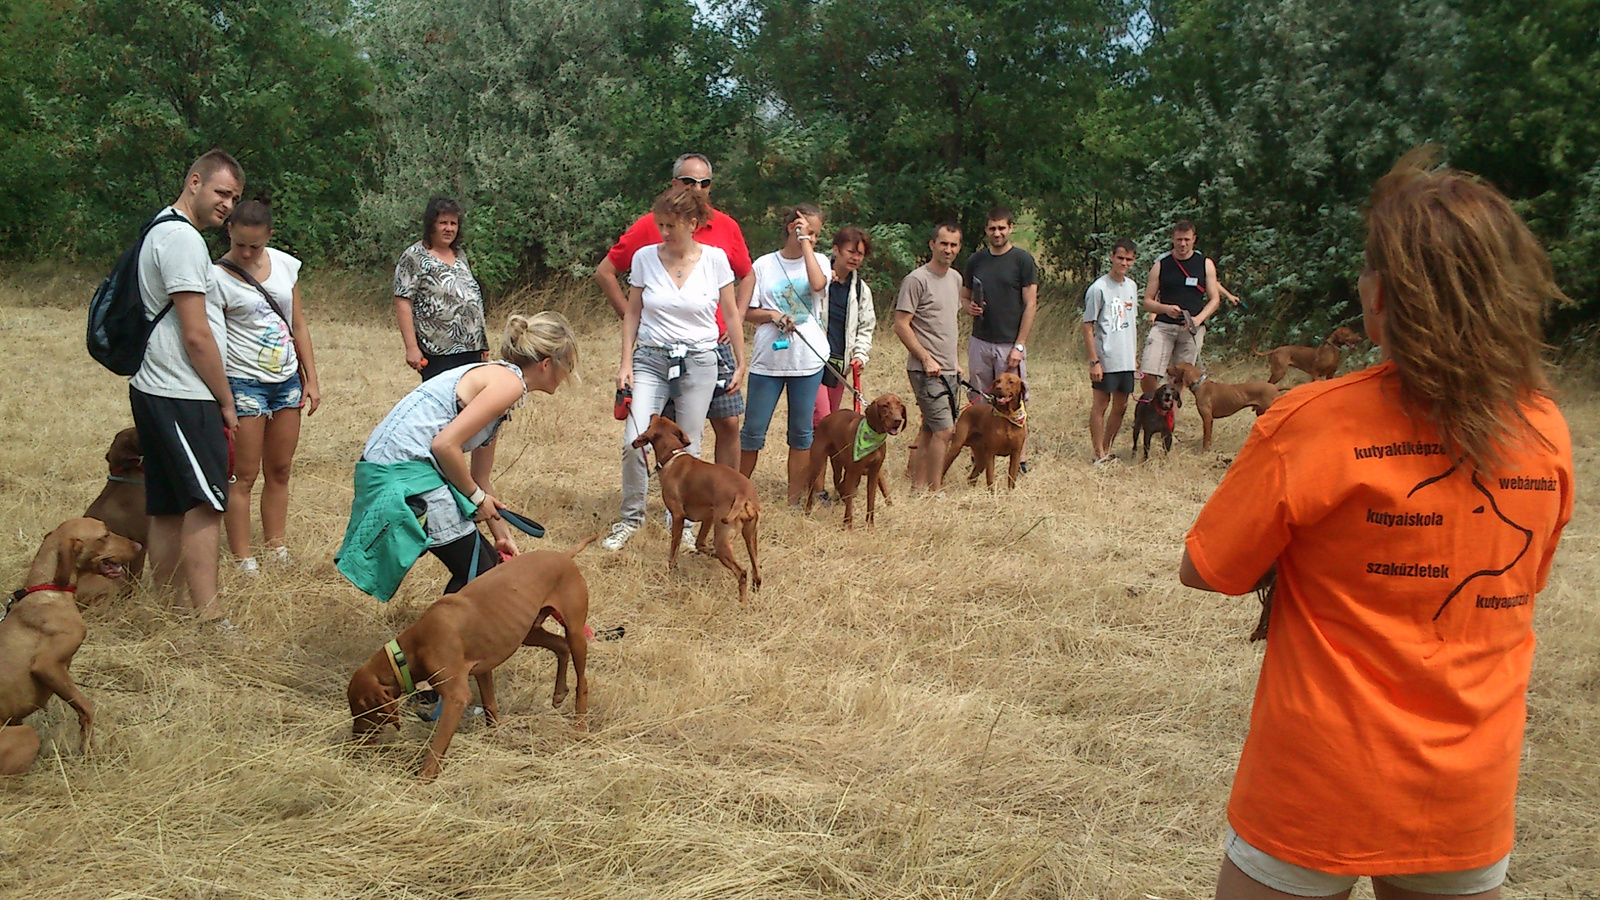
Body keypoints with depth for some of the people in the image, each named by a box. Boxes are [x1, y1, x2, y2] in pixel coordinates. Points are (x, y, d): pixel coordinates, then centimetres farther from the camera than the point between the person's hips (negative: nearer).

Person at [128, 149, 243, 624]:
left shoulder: (161, 232, 19)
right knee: (205, 505, -9)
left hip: (155, 391, 10)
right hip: (183, 397, -10)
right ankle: (206, 618, -9)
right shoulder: (183, 239, -14)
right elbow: (196, 336, -17)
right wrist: (226, 402, -8)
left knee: (167, 509, 13)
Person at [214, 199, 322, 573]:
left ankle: (277, 550, 21)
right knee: (243, 475, -1)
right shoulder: (219, 276, -11)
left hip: (287, 380, 6)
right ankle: (242, 560, 5)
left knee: (280, 471, 12)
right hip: (244, 383, -6)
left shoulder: (285, 264, 4)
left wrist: (311, 380, 9)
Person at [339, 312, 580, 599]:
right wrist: (476, 496, -6)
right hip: (405, 476, -10)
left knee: (489, 563, 16)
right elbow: (445, 444, -21)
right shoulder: (509, 382, -11)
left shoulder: (492, 377, 18)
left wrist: (503, 537, 29)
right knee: (479, 577, 0)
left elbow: (480, 477, 24)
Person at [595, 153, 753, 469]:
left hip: (715, 345, 2)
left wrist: (736, 321, 9)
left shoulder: (726, 227, 6)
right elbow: (605, 272, 3)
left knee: (728, 423, 2)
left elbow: (747, 277, 21)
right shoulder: (650, 226, -2)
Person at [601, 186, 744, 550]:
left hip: (699, 361, -1)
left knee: (687, 449, 3)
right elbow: (632, 313, 7)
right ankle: (631, 517, 8)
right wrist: (626, 362, 1)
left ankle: (682, 522, 19)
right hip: (651, 359, 1)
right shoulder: (644, 257, -1)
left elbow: (731, 315, 5)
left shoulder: (715, 259, -4)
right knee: (633, 440, -12)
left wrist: (740, 362, 7)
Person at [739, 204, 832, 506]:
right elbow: (747, 312, 5)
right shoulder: (764, 265, 4)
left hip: (808, 360, 1)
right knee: (753, 430, 1)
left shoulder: (818, 261, 6)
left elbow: (818, 283, -18)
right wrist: (773, 315, -14)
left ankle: (796, 497, 15)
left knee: (802, 431, 7)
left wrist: (806, 243, -10)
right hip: (768, 360, -1)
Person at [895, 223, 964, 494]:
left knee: (930, 430, 11)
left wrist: (954, 360, 18)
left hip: (948, 370, 8)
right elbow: (901, 325, -14)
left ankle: (918, 488, 17)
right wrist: (926, 359, -17)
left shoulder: (955, 278, 14)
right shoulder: (917, 279, -11)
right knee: (944, 429, -12)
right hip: (926, 370, -8)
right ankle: (935, 492, -3)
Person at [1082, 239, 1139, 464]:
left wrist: (1135, 355, 17)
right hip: (1105, 360, -7)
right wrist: (1094, 361, -16)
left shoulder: (1131, 286, 11)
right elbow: (1088, 327, -11)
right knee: (1101, 405, 0)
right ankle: (1099, 454, 7)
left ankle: (1107, 450, 22)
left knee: (1121, 406, 11)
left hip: (1126, 360, 7)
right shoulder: (1098, 289, -10)